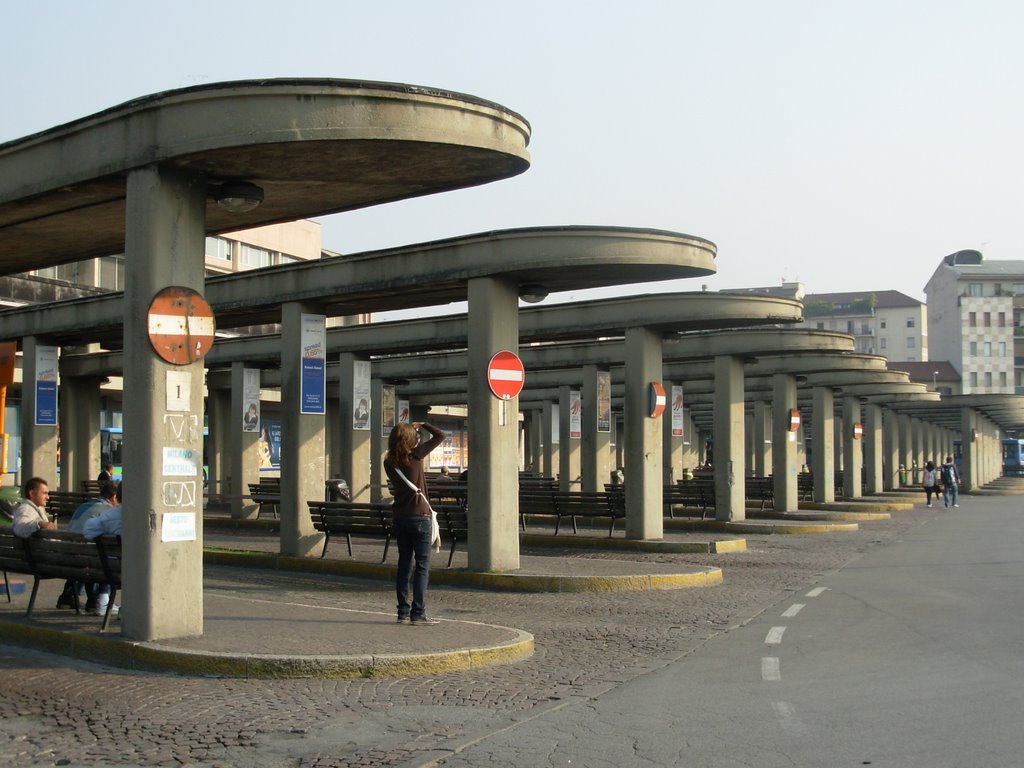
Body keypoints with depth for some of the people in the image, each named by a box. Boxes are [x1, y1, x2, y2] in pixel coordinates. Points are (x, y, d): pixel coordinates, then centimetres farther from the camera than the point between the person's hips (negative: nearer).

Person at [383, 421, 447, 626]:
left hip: (400, 517, 6)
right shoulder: (415, 456, -11)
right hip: (419, 517, -6)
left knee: (404, 565, 11)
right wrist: (422, 424, 10)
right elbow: (440, 436, -4)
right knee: (422, 565, -1)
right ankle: (418, 613, -4)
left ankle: (403, 612, 12)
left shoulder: (389, 463, 2)